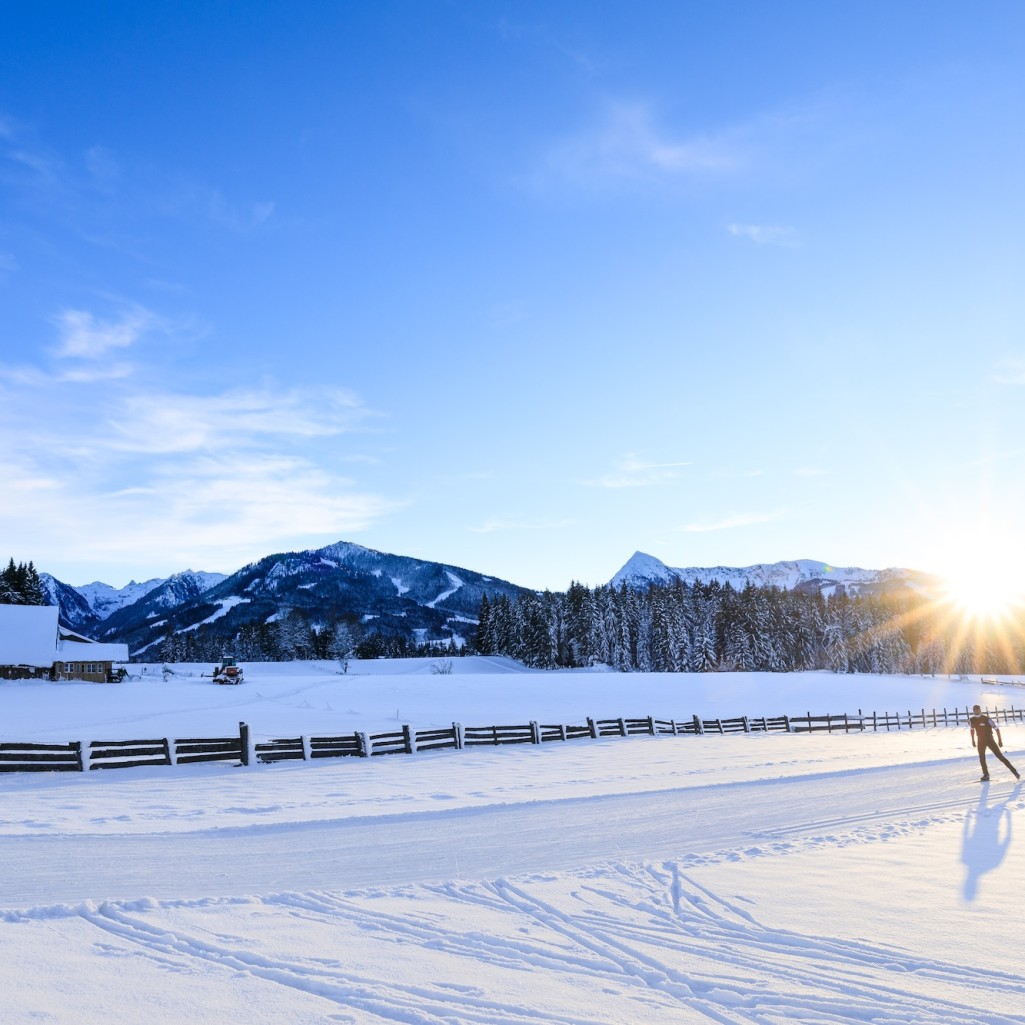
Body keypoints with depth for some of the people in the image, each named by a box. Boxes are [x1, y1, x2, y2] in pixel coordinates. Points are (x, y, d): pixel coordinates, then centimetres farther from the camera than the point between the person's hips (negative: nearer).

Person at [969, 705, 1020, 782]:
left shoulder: (986, 719, -20)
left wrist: (1000, 740, -14)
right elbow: (972, 729, 14)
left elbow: (996, 728, -14)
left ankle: (1014, 771, -2)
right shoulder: (971, 720, -5)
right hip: (980, 741, 4)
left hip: (990, 739, -4)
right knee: (982, 758, 2)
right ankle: (986, 775, 15)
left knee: (1000, 756, -7)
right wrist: (973, 740, 16)